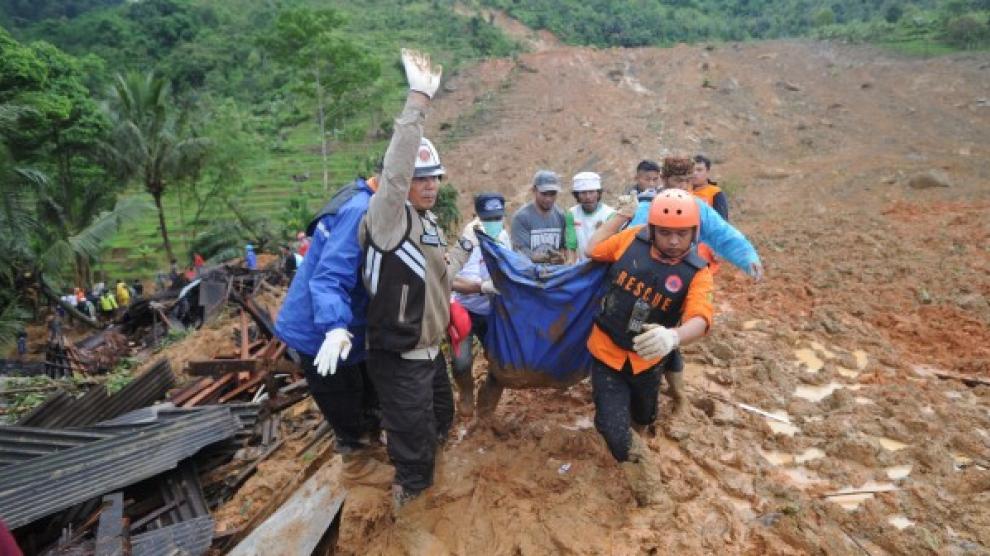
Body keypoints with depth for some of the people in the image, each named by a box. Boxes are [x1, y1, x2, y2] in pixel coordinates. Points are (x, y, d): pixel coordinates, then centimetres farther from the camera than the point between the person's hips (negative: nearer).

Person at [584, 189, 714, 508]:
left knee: (644, 418, 27)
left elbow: (700, 318, -33)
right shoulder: (632, 239, -13)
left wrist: (673, 337, -55)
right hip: (607, 351, -1)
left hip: (647, 360, 1)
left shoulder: (696, 272, -16)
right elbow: (593, 251, 4)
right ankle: (647, 485, 14)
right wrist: (623, 214, 2)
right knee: (613, 428, -13)